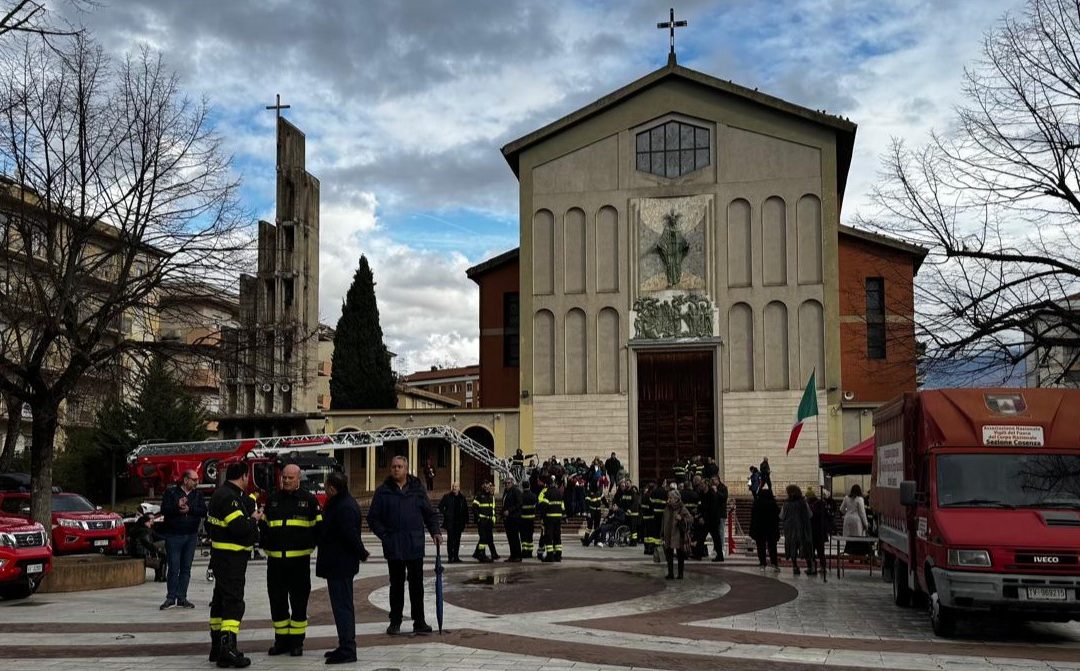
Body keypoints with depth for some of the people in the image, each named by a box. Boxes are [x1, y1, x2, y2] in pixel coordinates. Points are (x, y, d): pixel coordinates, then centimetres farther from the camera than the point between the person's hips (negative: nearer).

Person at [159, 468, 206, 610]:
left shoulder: (198, 495, 9)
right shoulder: (171, 492, 0)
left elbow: (204, 511, -4)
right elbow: (164, 510, -11)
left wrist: (189, 509, -18)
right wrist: (177, 506, -27)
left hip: (191, 537, 4)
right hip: (174, 536, -4)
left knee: (186, 569, 7)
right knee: (173, 568, -4)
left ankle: (182, 598, 13)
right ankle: (171, 598, 5)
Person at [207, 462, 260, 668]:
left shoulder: (222, 494, 13)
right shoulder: (229, 497, -20)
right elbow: (240, 527, -27)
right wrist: (254, 520, -11)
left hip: (222, 557, 11)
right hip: (231, 557, -11)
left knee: (221, 600, 17)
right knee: (233, 602, -12)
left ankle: (217, 647, 27)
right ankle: (227, 651, -17)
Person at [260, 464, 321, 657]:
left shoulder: (309, 500, 3)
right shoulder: (272, 500, 12)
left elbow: (318, 526, 4)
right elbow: (263, 525, 18)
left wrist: (310, 545, -4)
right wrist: (264, 544, 5)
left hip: (299, 560, -3)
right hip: (275, 559, 3)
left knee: (299, 602, 2)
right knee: (277, 601, 7)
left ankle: (297, 641, 10)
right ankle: (281, 640, 16)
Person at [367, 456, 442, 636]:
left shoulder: (417, 489, 5)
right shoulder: (383, 491, 1)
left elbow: (430, 513, 10)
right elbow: (373, 518, 3)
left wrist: (435, 531, -4)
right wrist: (384, 535, -8)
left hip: (415, 545, 1)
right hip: (393, 547, -1)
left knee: (417, 584, 6)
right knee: (396, 584, 7)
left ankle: (419, 621, 14)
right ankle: (395, 622, 17)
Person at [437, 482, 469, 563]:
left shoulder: (462, 497, 9)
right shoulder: (447, 496, -1)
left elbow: (466, 509, 14)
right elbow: (440, 506, 3)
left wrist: (466, 520, 7)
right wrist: (445, 514, -6)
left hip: (459, 522, 3)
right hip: (450, 522, -3)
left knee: (457, 540, 7)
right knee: (450, 539, -3)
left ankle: (456, 557, 14)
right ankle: (450, 557, 0)